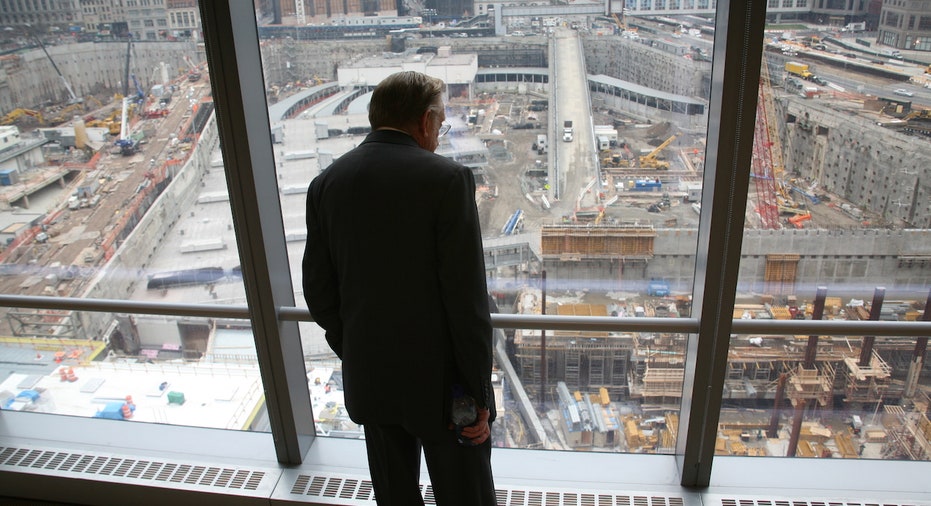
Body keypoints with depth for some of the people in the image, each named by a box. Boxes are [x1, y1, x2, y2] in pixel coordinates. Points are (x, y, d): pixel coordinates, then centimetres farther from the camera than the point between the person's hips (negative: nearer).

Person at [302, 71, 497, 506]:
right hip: (439, 378, -5)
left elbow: (317, 290, 3)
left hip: (367, 379, 5)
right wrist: (480, 394, -10)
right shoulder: (447, 179, -17)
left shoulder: (326, 183, -2)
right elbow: (466, 298, -18)